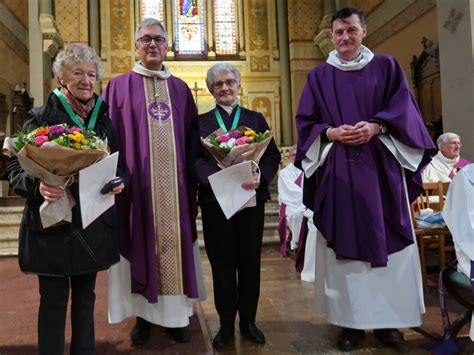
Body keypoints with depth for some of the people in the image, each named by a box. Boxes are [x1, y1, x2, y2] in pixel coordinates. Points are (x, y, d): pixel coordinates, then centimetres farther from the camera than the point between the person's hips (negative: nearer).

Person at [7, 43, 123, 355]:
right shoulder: (41, 117, -6)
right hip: (52, 224, -4)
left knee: (85, 296, 15)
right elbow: (16, 168, -6)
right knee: (54, 300, 6)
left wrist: (118, 182, -8)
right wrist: (38, 186, -26)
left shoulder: (104, 119, 6)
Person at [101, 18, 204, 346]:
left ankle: (176, 314, 21)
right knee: (142, 245, 5)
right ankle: (143, 316, 21)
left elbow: (192, 140, 12)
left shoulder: (181, 88, 12)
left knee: (174, 242, 7)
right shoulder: (118, 87, 5)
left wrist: (194, 179, 5)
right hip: (137, 184, -2)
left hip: (174, 184, 2)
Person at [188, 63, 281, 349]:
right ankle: (226, 324, 20)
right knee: (222, 263, 6)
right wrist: (217, 176, -22)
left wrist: (260, 177, -17)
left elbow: (273, 154, 3)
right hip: (215, 199, -1)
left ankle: (248, 321, 24)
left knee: (250, 261, 9)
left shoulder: (256, 119, 12)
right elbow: (194, 159, -4)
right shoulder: (202, 122, 9)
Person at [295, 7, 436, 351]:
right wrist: (330, 132, -12)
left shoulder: (386, 67, 12)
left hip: (381, 168, 1)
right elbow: (306, 122, 7)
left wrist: (376, 127, -14)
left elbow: (404, 111, 4)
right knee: (344, 244, -1)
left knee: (385, 241, 1)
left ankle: (388, 319, 13)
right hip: (337, 170, 0)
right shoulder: (319, 76, 12)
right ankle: (351, 321, 8)